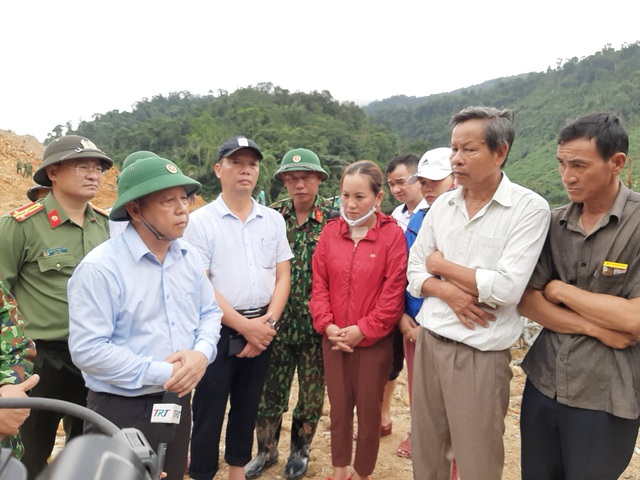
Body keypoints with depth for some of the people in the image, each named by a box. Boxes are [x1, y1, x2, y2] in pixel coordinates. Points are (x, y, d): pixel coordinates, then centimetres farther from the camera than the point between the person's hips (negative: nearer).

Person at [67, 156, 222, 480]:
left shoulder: (189, 257, 1)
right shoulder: (100, 267, -20)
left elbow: (210, 312, 8)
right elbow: (87, 350, -23)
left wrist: (202, 353, -12)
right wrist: (161, 373, -21)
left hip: (178, 402, 7)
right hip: (121, 411, -6)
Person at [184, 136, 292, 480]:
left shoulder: (273, 220, 5)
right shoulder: (201, 221, -7)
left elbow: (282, 276, 5)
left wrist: (268, 321, -8)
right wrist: (244, 325, -14)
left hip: (261, 330, 4)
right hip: (219, 330, -4)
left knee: (247, 406, 18)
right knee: (209, 410, 6)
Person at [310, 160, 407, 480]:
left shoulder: (392, 234, -10)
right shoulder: (330, 232, 2)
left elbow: (394, 293, -13)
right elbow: (319, 285, 2)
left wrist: (363, 330, -15)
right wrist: (327, 325, -10)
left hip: (374, 342, -3)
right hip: (334, 340, 3)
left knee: (369, 411, 12)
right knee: (339, 407, 17)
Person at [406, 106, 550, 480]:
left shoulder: (529, 208, -10)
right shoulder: (442, 205, 6)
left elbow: (507, 288, -19)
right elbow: (414, 273, 8)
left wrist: (441, 264, -7)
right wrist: (448, 291, -13)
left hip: (481, 354, -4)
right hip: (430, 342, 5)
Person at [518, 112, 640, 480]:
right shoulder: (553, 224, 1)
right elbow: (526, 301, -2)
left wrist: (560, 290, -10)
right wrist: (594, 328, -14)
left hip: (605, 399, -4)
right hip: (542, 385, 4)